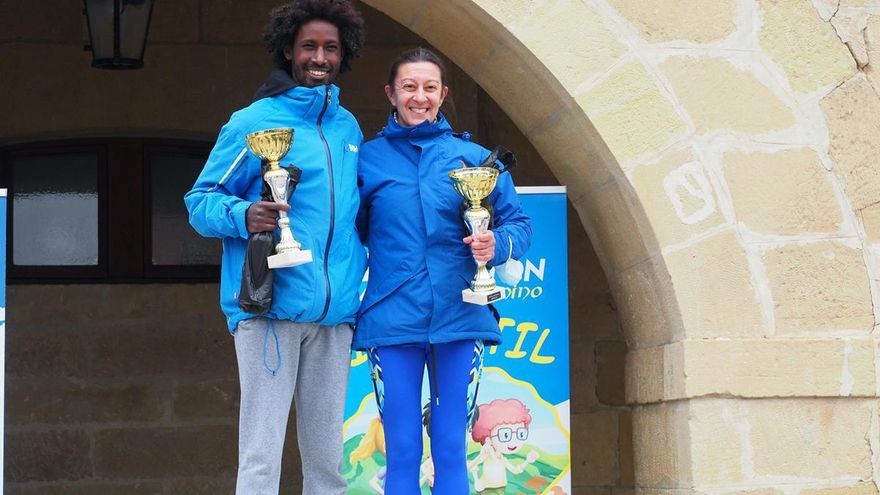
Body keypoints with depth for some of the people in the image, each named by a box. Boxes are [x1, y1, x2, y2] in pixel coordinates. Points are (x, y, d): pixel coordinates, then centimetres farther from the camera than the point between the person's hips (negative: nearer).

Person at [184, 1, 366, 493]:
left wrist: (355, 269, 12)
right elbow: (201, 199, -1)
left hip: (335, 312, 5)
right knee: (262, 453, -8)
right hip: (272, 307, -5)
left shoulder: (349, 128, 16)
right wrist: (244, 215, -20)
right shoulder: (254, 121, 0)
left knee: (327, 454, 8)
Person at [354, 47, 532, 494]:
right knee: (402, 455, 2)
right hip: (393, 323, -1)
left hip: (459, 321, 1)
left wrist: (496, 245, -12)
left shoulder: (473, 157, 8)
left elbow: (518, 223, 8)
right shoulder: (367, 159, 6)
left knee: (451, 453, 5)